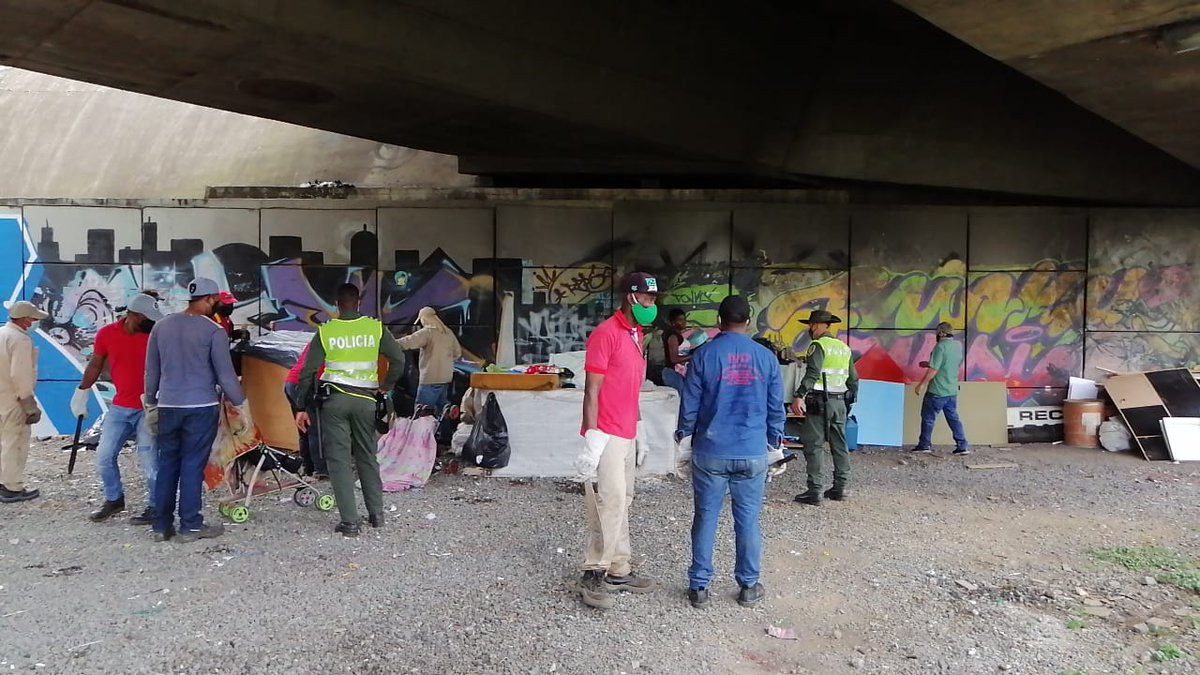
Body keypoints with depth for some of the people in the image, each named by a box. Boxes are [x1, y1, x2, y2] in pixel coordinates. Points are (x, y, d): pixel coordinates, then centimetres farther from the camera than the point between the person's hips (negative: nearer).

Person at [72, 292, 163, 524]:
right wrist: (82, 392, 15)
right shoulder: (106, 334, -1)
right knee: (104, 456, 11)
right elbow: (95, 365, 13)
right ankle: (114, 499, 30)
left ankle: (155, 507, 9)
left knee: (149, 460, -3)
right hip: (119, 407, 4)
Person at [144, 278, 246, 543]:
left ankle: (162, 526, 17)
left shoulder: (162, 326, 6)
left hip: (167, 406, 5)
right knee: (193, 466, 1)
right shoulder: (213, 331, -10)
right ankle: (190, 526, 6)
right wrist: (240, 402, 4)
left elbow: (151, 370, 12)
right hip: (201, 407, -5)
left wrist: (151, 401, 23)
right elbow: (225, 373, -8)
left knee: (167, 464, 13)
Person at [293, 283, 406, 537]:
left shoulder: (325, 332, -1)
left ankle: (350, 522, 0)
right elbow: (399, 359, -4)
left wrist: (300, 407, 5)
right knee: (367, 457, 16)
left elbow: (308, 372, -2)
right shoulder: (375, 328, 1)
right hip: (365, 400, 2)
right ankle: (376, 514, 19)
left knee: (339, 459, 3)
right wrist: (386, 387, 9)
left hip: (334, 401, -2)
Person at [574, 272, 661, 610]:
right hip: (606, 437, -9)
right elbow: (591, 390, -16)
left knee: (622, 504, 12)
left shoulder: (636, 334, 14)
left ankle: (617, 570, 21)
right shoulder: (605, 334, -14)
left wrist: (638, 433, 20)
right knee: (610, 503, -8)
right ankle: (593, 575, 2)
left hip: (626, 436, 9)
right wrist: (592, 438, -19)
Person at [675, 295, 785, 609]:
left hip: (710, 452, -1)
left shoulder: (703, 355, -5)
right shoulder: (766, 358, 0)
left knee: (705, 519, 7)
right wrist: (775, 443, 20)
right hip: (753, 454, 1)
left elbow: (690, 404, -2)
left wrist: (683, 437, 15)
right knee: (748, 521, 10)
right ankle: (749, 587, 20)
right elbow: (776, 408, 6)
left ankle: (699, 587, 14)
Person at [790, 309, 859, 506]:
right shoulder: (844, 348, 15)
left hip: (819, 401, -8)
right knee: (839, 445, 12)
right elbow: (853, 379, 18)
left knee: (814, 446, -4)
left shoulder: (818, 345, -9)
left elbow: (812, 373, -23)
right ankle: (840, 488, 19)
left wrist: (799, 396, -29)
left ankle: (814, 491, -5)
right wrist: (850, 400, 26)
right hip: (839, 402, 8)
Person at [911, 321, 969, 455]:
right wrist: (929, 364, 23)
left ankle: (925, 445, 14)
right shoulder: (958, 346, 8)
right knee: (953, 418, 11)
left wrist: (922, 384, -14)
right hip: (952, 390, 7)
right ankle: (962, 446, 8)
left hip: (937, 391, -7)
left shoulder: (941, 346, -16)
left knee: (928, 418, 6)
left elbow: (934, 369, -20)